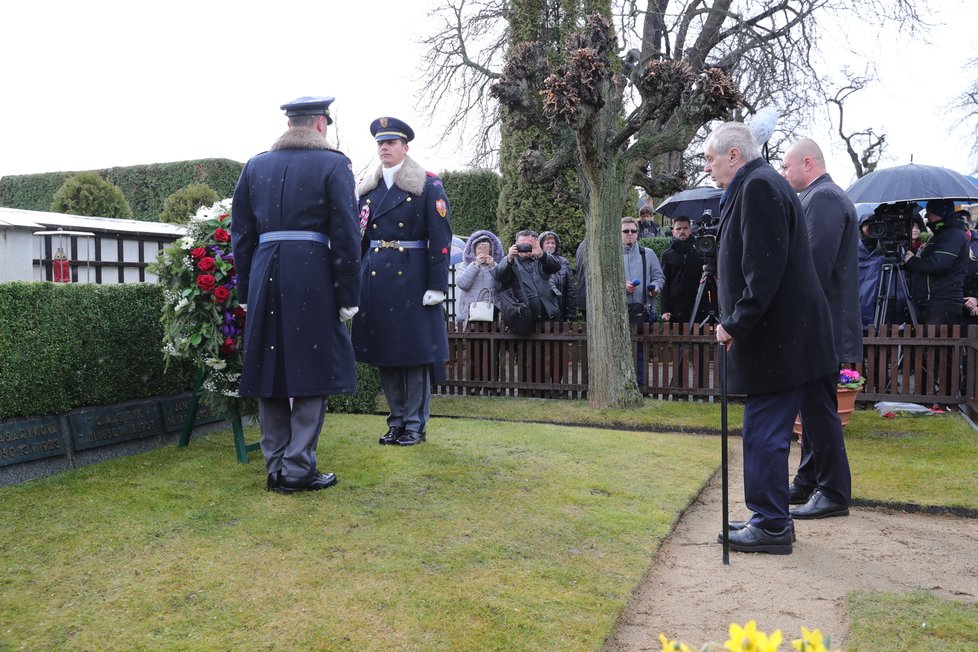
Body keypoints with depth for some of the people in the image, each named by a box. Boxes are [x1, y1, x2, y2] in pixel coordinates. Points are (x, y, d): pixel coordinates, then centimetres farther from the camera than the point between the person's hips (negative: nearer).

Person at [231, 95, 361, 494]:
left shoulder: (255, 166, 13)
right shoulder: (333, 164, -1)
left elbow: (241, 233, 13)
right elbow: (345, 235, -6)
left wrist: (245, 290, 17)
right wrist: (348, 295, -4)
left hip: (265, 275, 5)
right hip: (312, 278, -4)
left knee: (269, 372, 9)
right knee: (312, 371, 2)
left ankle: (276, 469, 16)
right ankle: (298, 468, 3)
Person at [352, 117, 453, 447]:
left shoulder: (428, 185, -1)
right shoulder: (368, 188, 13)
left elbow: (441, 238, -6)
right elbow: (360, 237, 15)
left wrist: (437, 285, -13)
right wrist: (356, 281, 9)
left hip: (411, 279, -5)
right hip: (375, 279, 5)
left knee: (414, 350, 0)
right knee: (383, 351, 9)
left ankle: (416, 424, 10)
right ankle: (397, 420, 21)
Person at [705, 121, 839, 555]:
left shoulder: (758, 186, -14)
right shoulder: (756, 185, 17)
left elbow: (764, 267, -22)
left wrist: (737, 322, -18)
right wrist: (736, 322, 16)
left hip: (776, 338, -11)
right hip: (781, 336, 11)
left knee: (765, 434, -2)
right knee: (767, 433, 17)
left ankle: (772, 526, 8)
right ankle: (771, 518, 27)